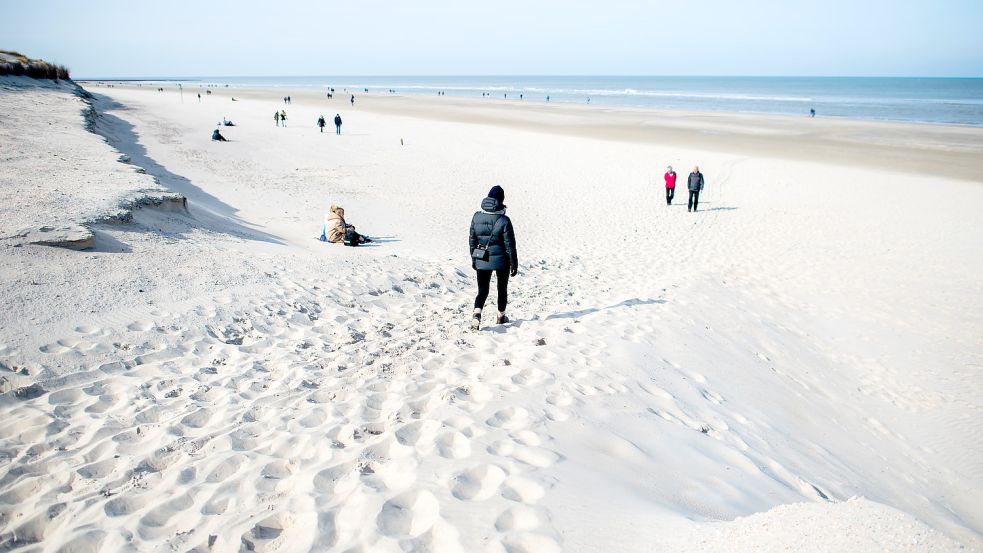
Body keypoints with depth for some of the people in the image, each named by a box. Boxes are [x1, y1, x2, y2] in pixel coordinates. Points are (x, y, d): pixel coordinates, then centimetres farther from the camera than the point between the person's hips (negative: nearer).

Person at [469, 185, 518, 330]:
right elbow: (510, 244, -12)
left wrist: (473, 259, 15)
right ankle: (501, 317, 32)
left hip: (481, 260, 2)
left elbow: (472, 240, 4)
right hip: (501, 259, -2)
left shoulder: (477, 217, -3)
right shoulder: (504, 220, -16)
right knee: (502, 288, 19)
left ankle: (477, 314, -18)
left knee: (482, 290, 7)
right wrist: (514, 264, -2)